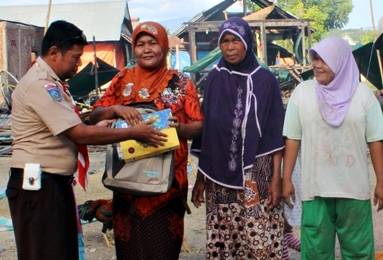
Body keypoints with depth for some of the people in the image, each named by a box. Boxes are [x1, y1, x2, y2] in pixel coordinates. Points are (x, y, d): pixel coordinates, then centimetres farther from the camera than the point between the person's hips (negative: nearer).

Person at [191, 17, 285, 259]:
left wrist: (276, 178, -9)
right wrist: (200, 177, 7)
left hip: (257, 173, -2)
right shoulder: (213, 79, 6)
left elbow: (275, 133, -2)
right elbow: (205, 131, 8)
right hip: (220, 174, 3)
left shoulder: (266, 80, -1)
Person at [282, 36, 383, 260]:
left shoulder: (362, 93, -1)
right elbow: (292, 139, 2)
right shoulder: (302, 92, 0)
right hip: (315, 188, 0)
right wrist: (286, 179, 1)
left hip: (354, 188, 0)